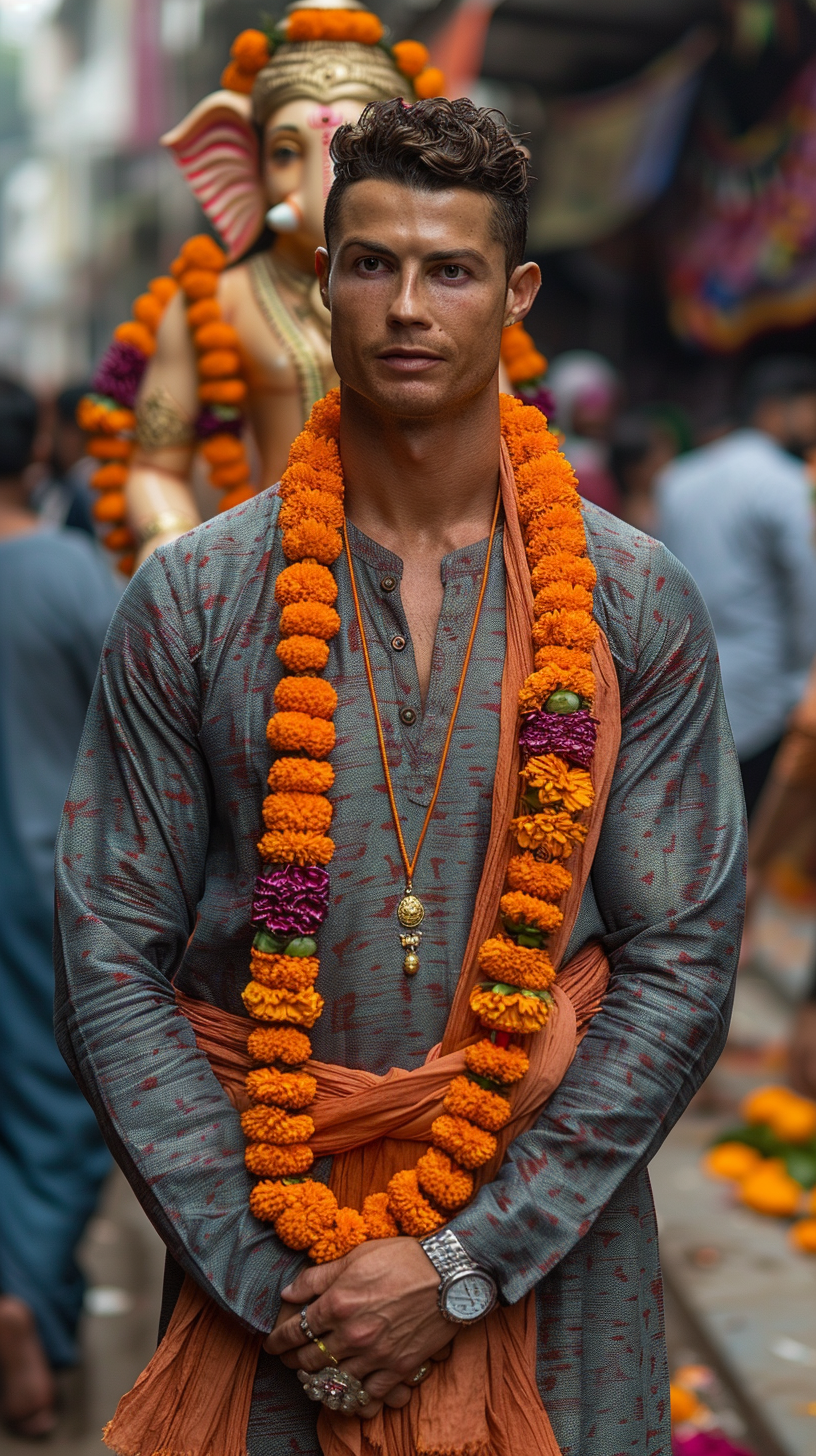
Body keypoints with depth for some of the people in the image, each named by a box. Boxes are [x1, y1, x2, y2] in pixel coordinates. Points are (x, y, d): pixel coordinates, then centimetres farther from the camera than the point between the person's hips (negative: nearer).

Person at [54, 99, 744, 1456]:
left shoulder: (636, 606, -3)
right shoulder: (189, 602, -3)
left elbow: (683, 965, -6)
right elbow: (112, 965, -5)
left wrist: (465, 1260, -12)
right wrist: (268, 1272, -11)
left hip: (547, 1246, 1)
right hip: (256, 1251, 0)